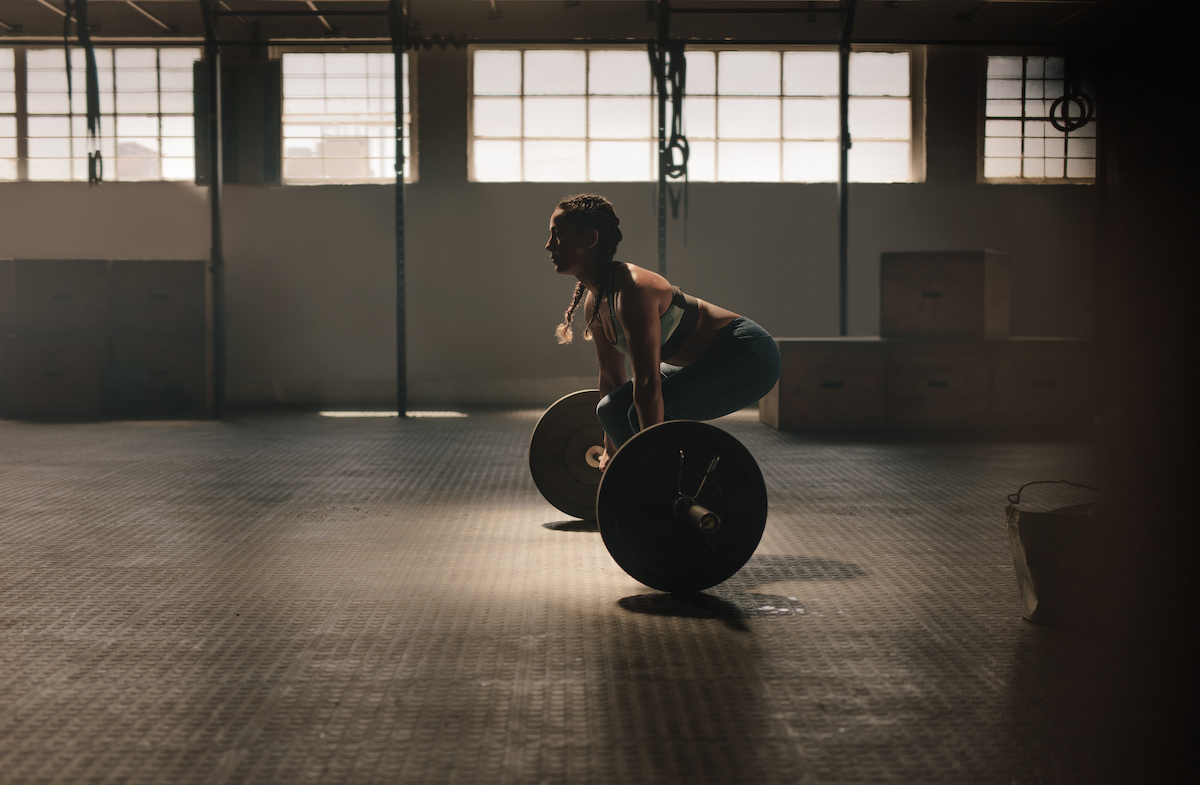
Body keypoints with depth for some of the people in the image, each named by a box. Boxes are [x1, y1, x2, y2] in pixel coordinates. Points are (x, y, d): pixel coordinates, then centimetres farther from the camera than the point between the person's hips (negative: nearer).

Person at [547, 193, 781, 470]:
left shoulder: (632, 290, -29)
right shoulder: (593, 301, -1)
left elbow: (648, 385, -33)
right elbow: (611, 374, 11)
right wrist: (611, 449, 18)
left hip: (748, 356, -10)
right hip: (708, 360, 10)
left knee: (650, 415, -27)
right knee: (611, 410, 9)